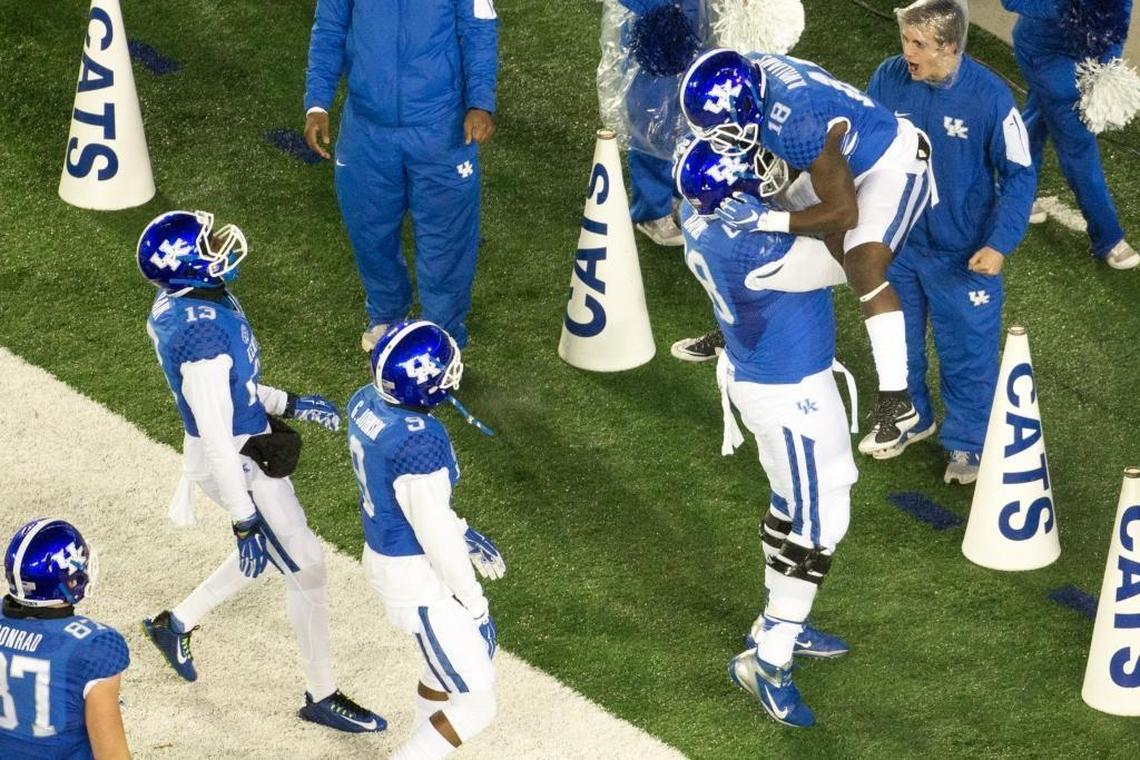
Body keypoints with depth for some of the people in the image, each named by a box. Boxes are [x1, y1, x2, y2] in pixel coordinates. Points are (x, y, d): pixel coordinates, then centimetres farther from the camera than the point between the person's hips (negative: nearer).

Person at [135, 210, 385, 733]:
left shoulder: (178, 302, -3)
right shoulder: (203, 332, -32)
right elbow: (216, 437, -29)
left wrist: (289, 404, 15)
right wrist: (244, 520, -25)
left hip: (244, 447, 9)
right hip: (237, 464, -9)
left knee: (263, 553, 28)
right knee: (306, 567, 6)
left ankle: (176, 623, 41)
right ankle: (322, 697, 21)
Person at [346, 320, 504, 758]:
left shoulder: (366, 403, -6)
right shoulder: (419, 442, -33)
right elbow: (434, 533, -24)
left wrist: (464, 536, 16)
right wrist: (475, 606, -10)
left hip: (384, 552, 9)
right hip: (418, 578, -9)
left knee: (476, 647, 30)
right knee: (476, 706, 5)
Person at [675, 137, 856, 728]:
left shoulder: (697, 214, -14)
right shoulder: (754, 251, -38)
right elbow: (846, 263, -27)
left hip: (753, 373, 9)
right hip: (791, 392, -9)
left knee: (794, 505, 26)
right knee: (818, 525, 5)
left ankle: (779, 625, 42)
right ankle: (767, 660, 13)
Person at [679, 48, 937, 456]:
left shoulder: (799, 124, -39)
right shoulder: (747, 71, -16)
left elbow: (844, 213, -29)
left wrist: (764, 219, -32)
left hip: (895, 165, -10)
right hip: (850, 158, 10)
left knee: (863, 266, -23)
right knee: (778, 237, 16)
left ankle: (896, 402, -22)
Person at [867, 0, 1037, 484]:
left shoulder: (989, 97, -22)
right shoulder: (887, 81, -15)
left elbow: (1019, 175, -12)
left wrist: (1000, 244, -21)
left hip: (962, 254, -3)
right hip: (895, 245, 3)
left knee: (967, 352, 10)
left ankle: (967, 442, 31)